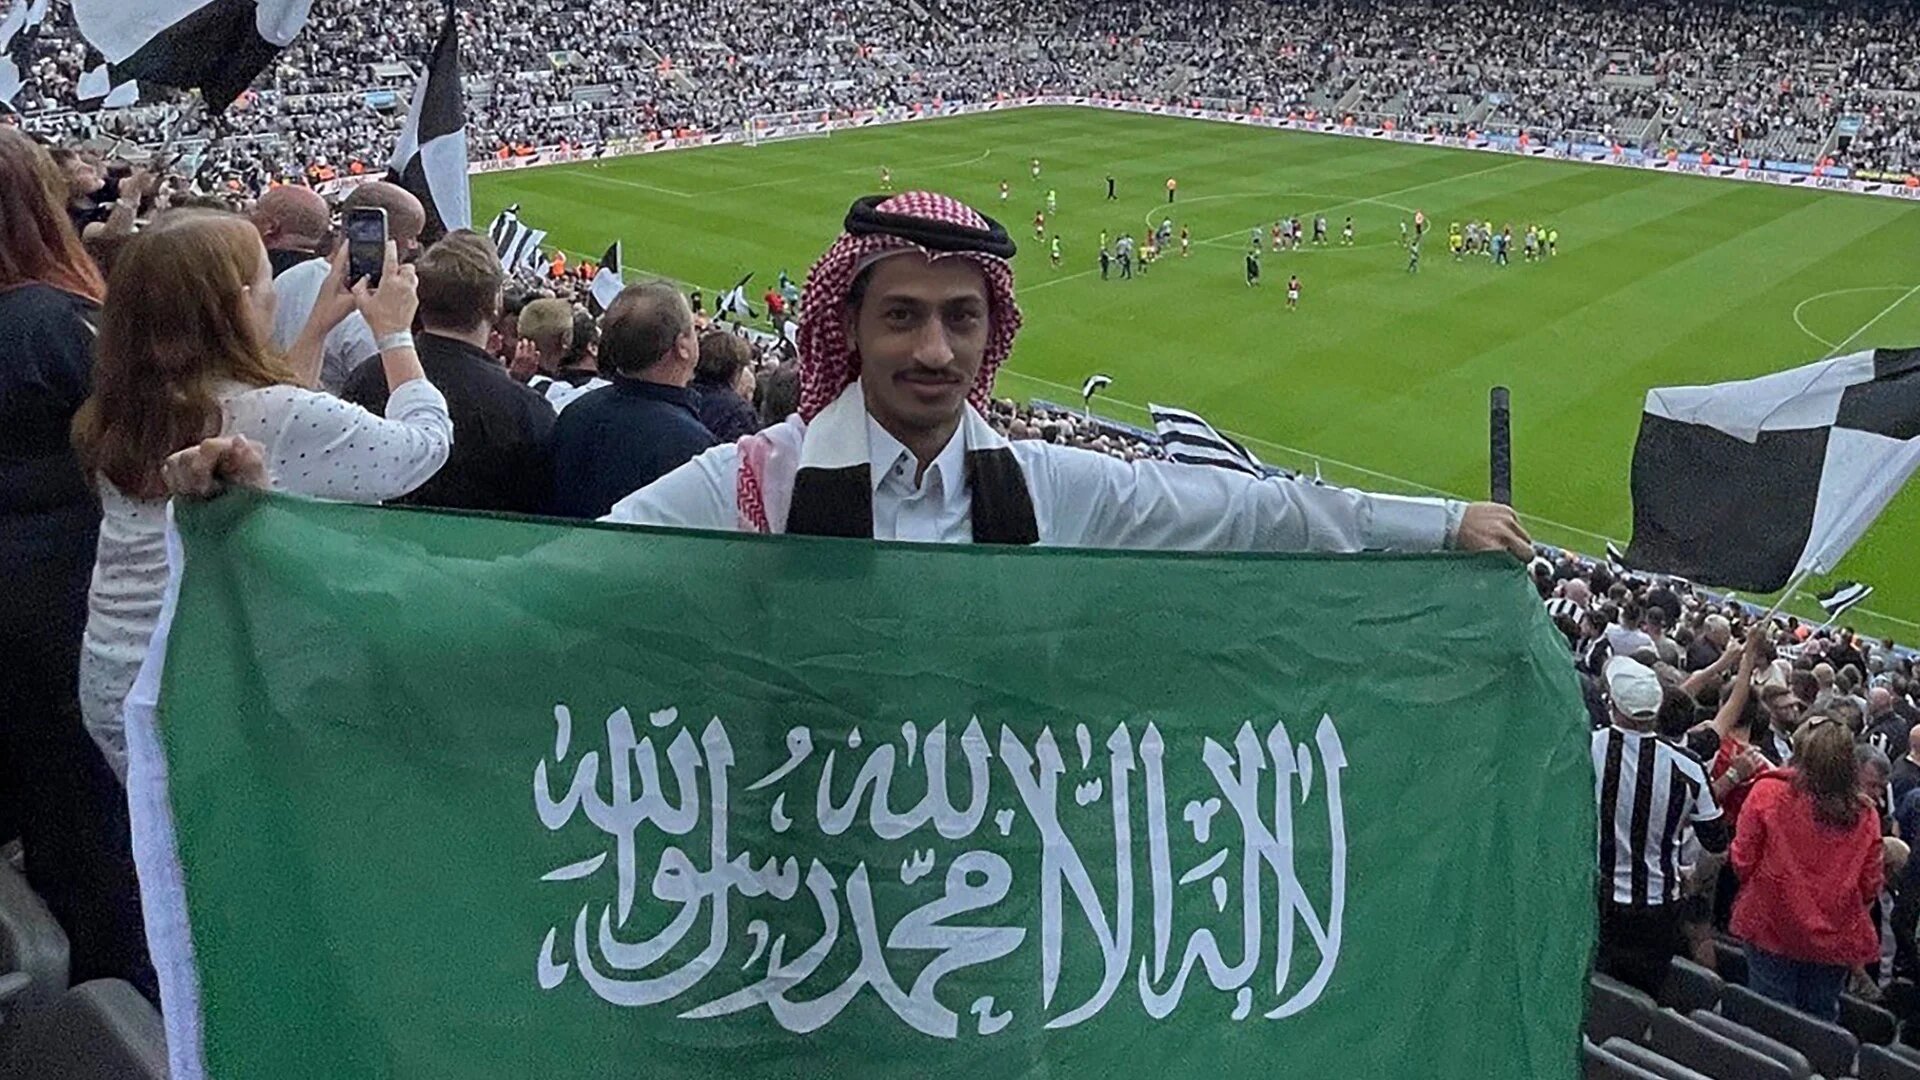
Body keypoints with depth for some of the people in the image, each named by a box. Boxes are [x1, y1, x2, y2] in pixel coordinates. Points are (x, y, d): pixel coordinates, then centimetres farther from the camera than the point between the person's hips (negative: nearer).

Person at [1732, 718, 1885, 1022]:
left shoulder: (1767, 793, -11)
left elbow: (1743, 862, -6)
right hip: (1836, 940, 2)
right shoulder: (1865, 815, -5)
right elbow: (1870, 887, 2)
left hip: (1774, 929, -2)